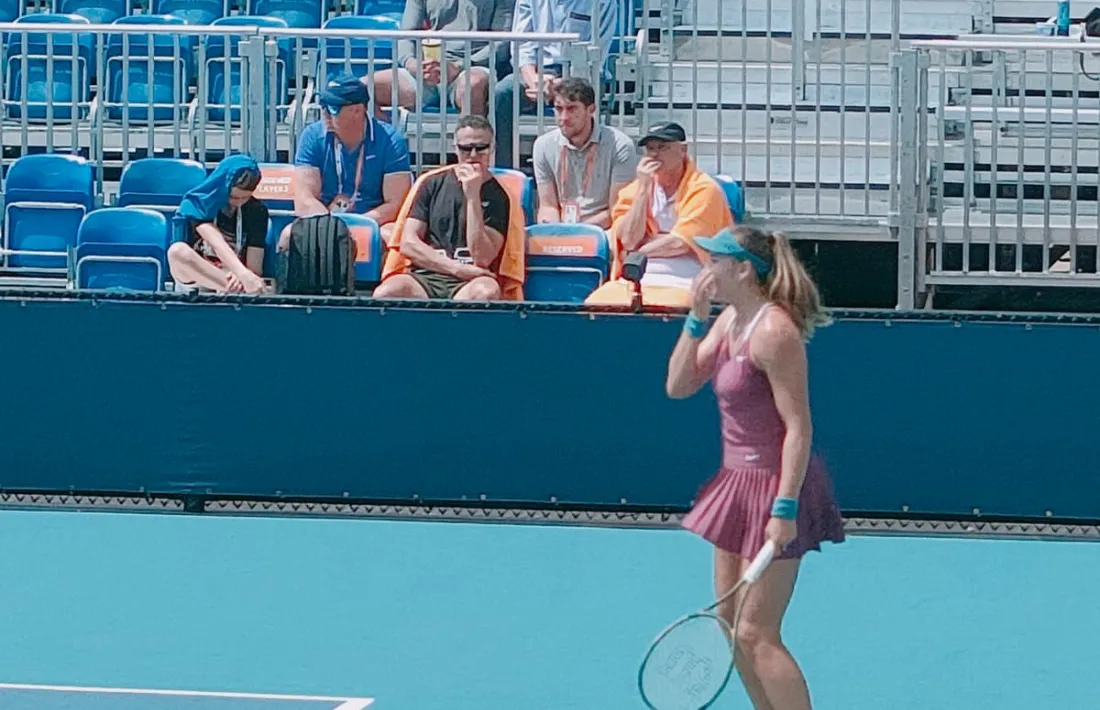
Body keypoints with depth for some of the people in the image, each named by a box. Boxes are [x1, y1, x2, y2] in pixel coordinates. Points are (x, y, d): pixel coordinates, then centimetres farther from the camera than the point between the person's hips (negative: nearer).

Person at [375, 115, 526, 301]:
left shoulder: (499, 197, 9)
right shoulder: (431, 183, 14)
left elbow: (482, 259, -4)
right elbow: (408, 244, 7)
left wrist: (473, 197, -6)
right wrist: (457, 268, -6)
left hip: (469, 284, -1)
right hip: (423, 277, 1)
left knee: (487, 292, -39)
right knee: (385, 294, -34)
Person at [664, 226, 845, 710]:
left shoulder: (774, 332, -20)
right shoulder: (730, 321, 7)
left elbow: (798, 427, -22)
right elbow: (678, 385, 7)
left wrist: (785, 508, -25)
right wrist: (696, 317, -2)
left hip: (774, 484, -10)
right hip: (739, 480, 10)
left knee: (756, 633, -8)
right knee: (730, 620, 13)